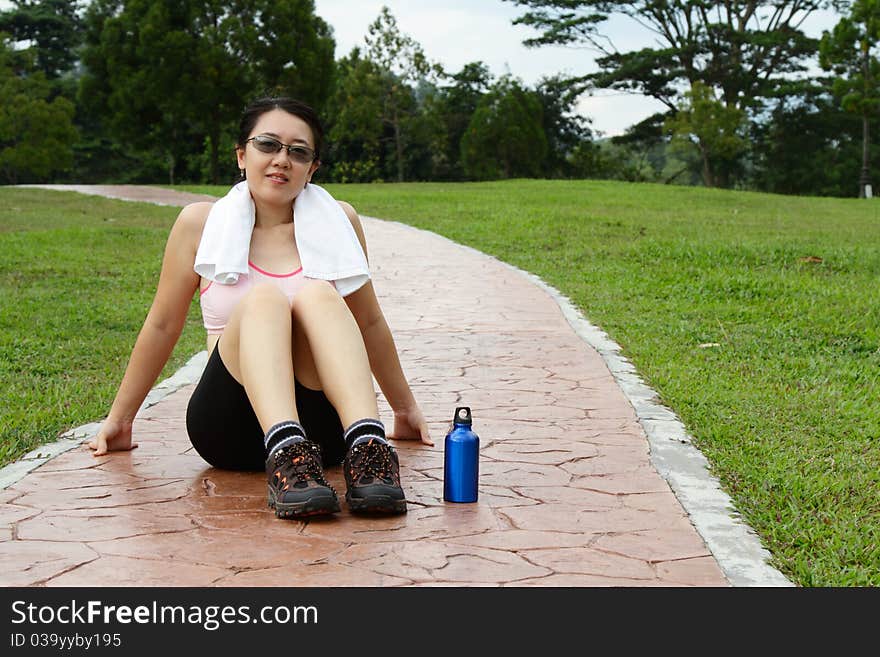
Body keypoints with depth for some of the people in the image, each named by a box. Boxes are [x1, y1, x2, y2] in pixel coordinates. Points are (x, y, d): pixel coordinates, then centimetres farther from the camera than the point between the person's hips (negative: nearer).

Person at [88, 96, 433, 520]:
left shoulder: (337, 222, 8)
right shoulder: (201, 223, 5)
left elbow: (369, 323, 18)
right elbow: (162, 326, 13)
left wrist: (405, 407, 26)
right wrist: (119, 418, 20)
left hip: (321, 430, 1)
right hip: (228, 431, -1)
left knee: (318, 294, -25)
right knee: (263, 298, -27)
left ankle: (368, 447, -44)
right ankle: (285, 455, -50)